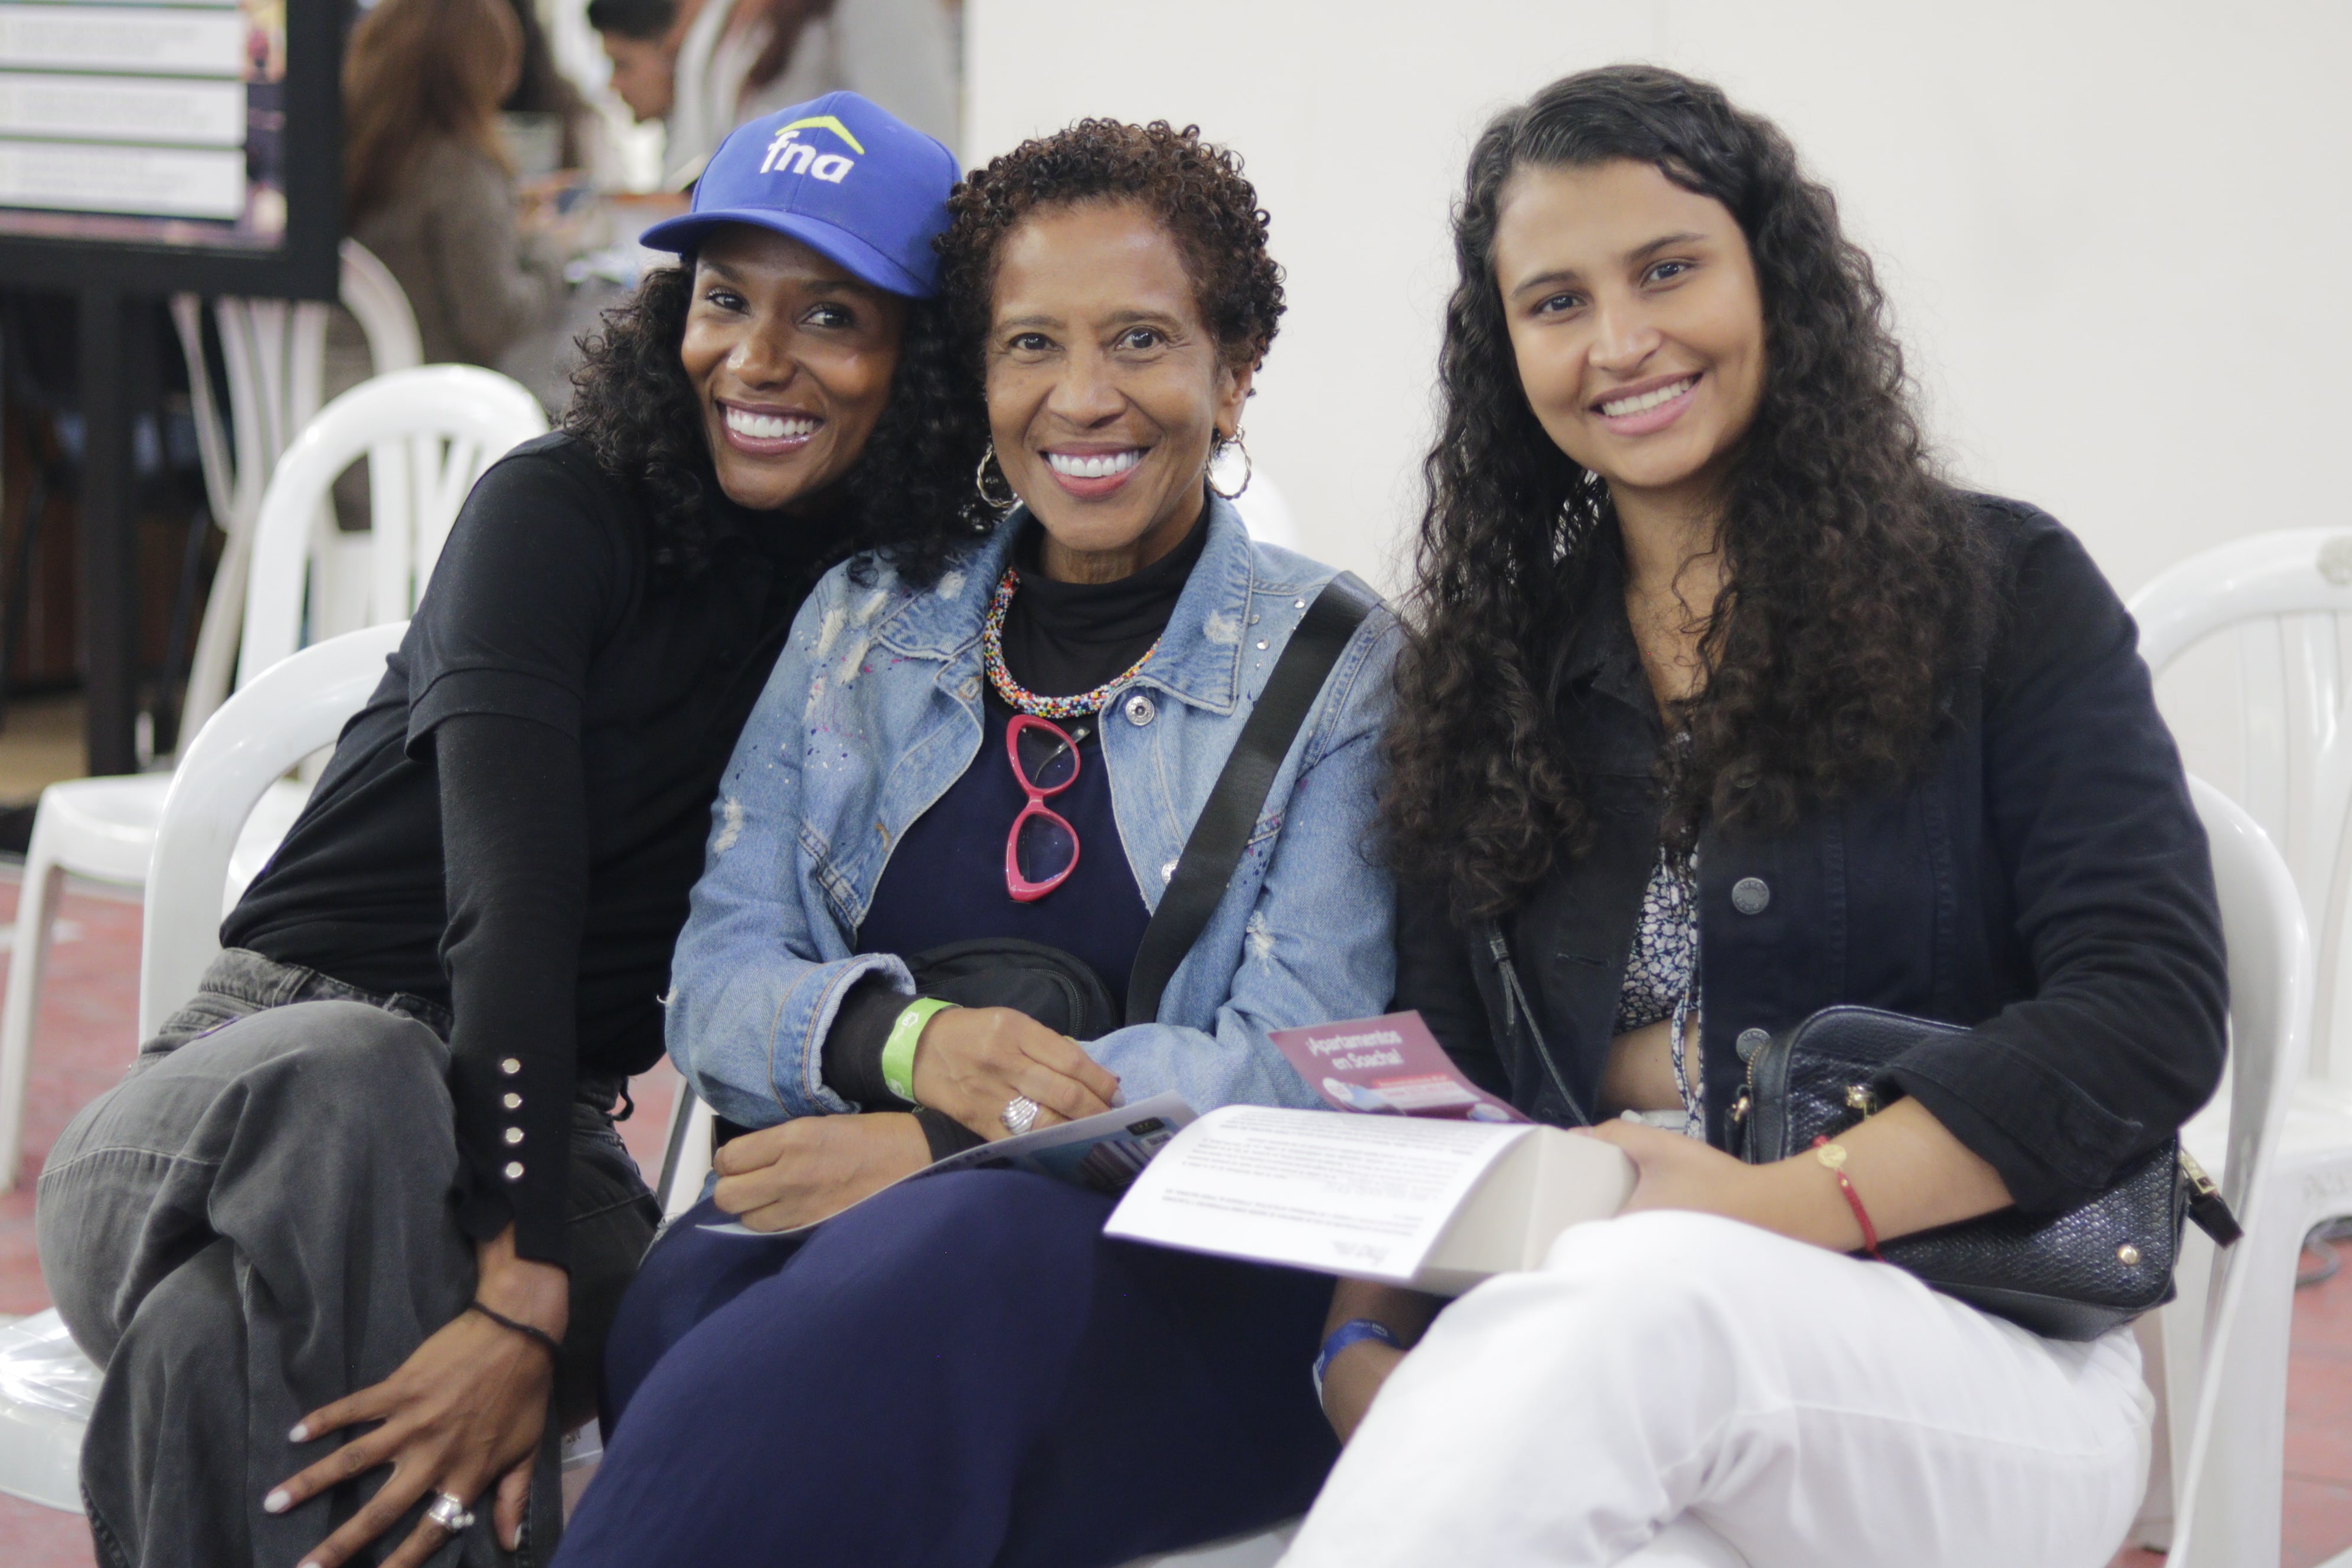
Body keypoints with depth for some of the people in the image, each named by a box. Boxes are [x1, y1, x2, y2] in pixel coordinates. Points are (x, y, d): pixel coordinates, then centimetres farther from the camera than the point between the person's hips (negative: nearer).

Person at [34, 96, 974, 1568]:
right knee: (350, 1068, -39)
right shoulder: (558, 513, -6)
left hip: (536, 1142, 1)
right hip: (248, 1094, -1)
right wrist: (517, 1282, -35)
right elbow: (505, 886, -21)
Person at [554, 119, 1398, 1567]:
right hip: (846, 1223, 2)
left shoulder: (1341, 672, 6)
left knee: (954, 1252, -38)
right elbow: (715, 986, 12)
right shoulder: (865, 622, 17)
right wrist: (903, 1036, -12)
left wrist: (939, 1147, -15)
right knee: (694, 1293, -36)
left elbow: (1295, 1077, -4)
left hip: (1190, 1271, -2)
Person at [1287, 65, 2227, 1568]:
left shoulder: (1998, 594, 6)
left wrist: (1790, 1206, -17)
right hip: (1572, 1313, 2)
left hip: (1981, 1368, -1)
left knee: (1642, 1299, -39)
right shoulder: (1495, 669, 18)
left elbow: (2152, 1009, -5)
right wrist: (1367, 1340, -7)